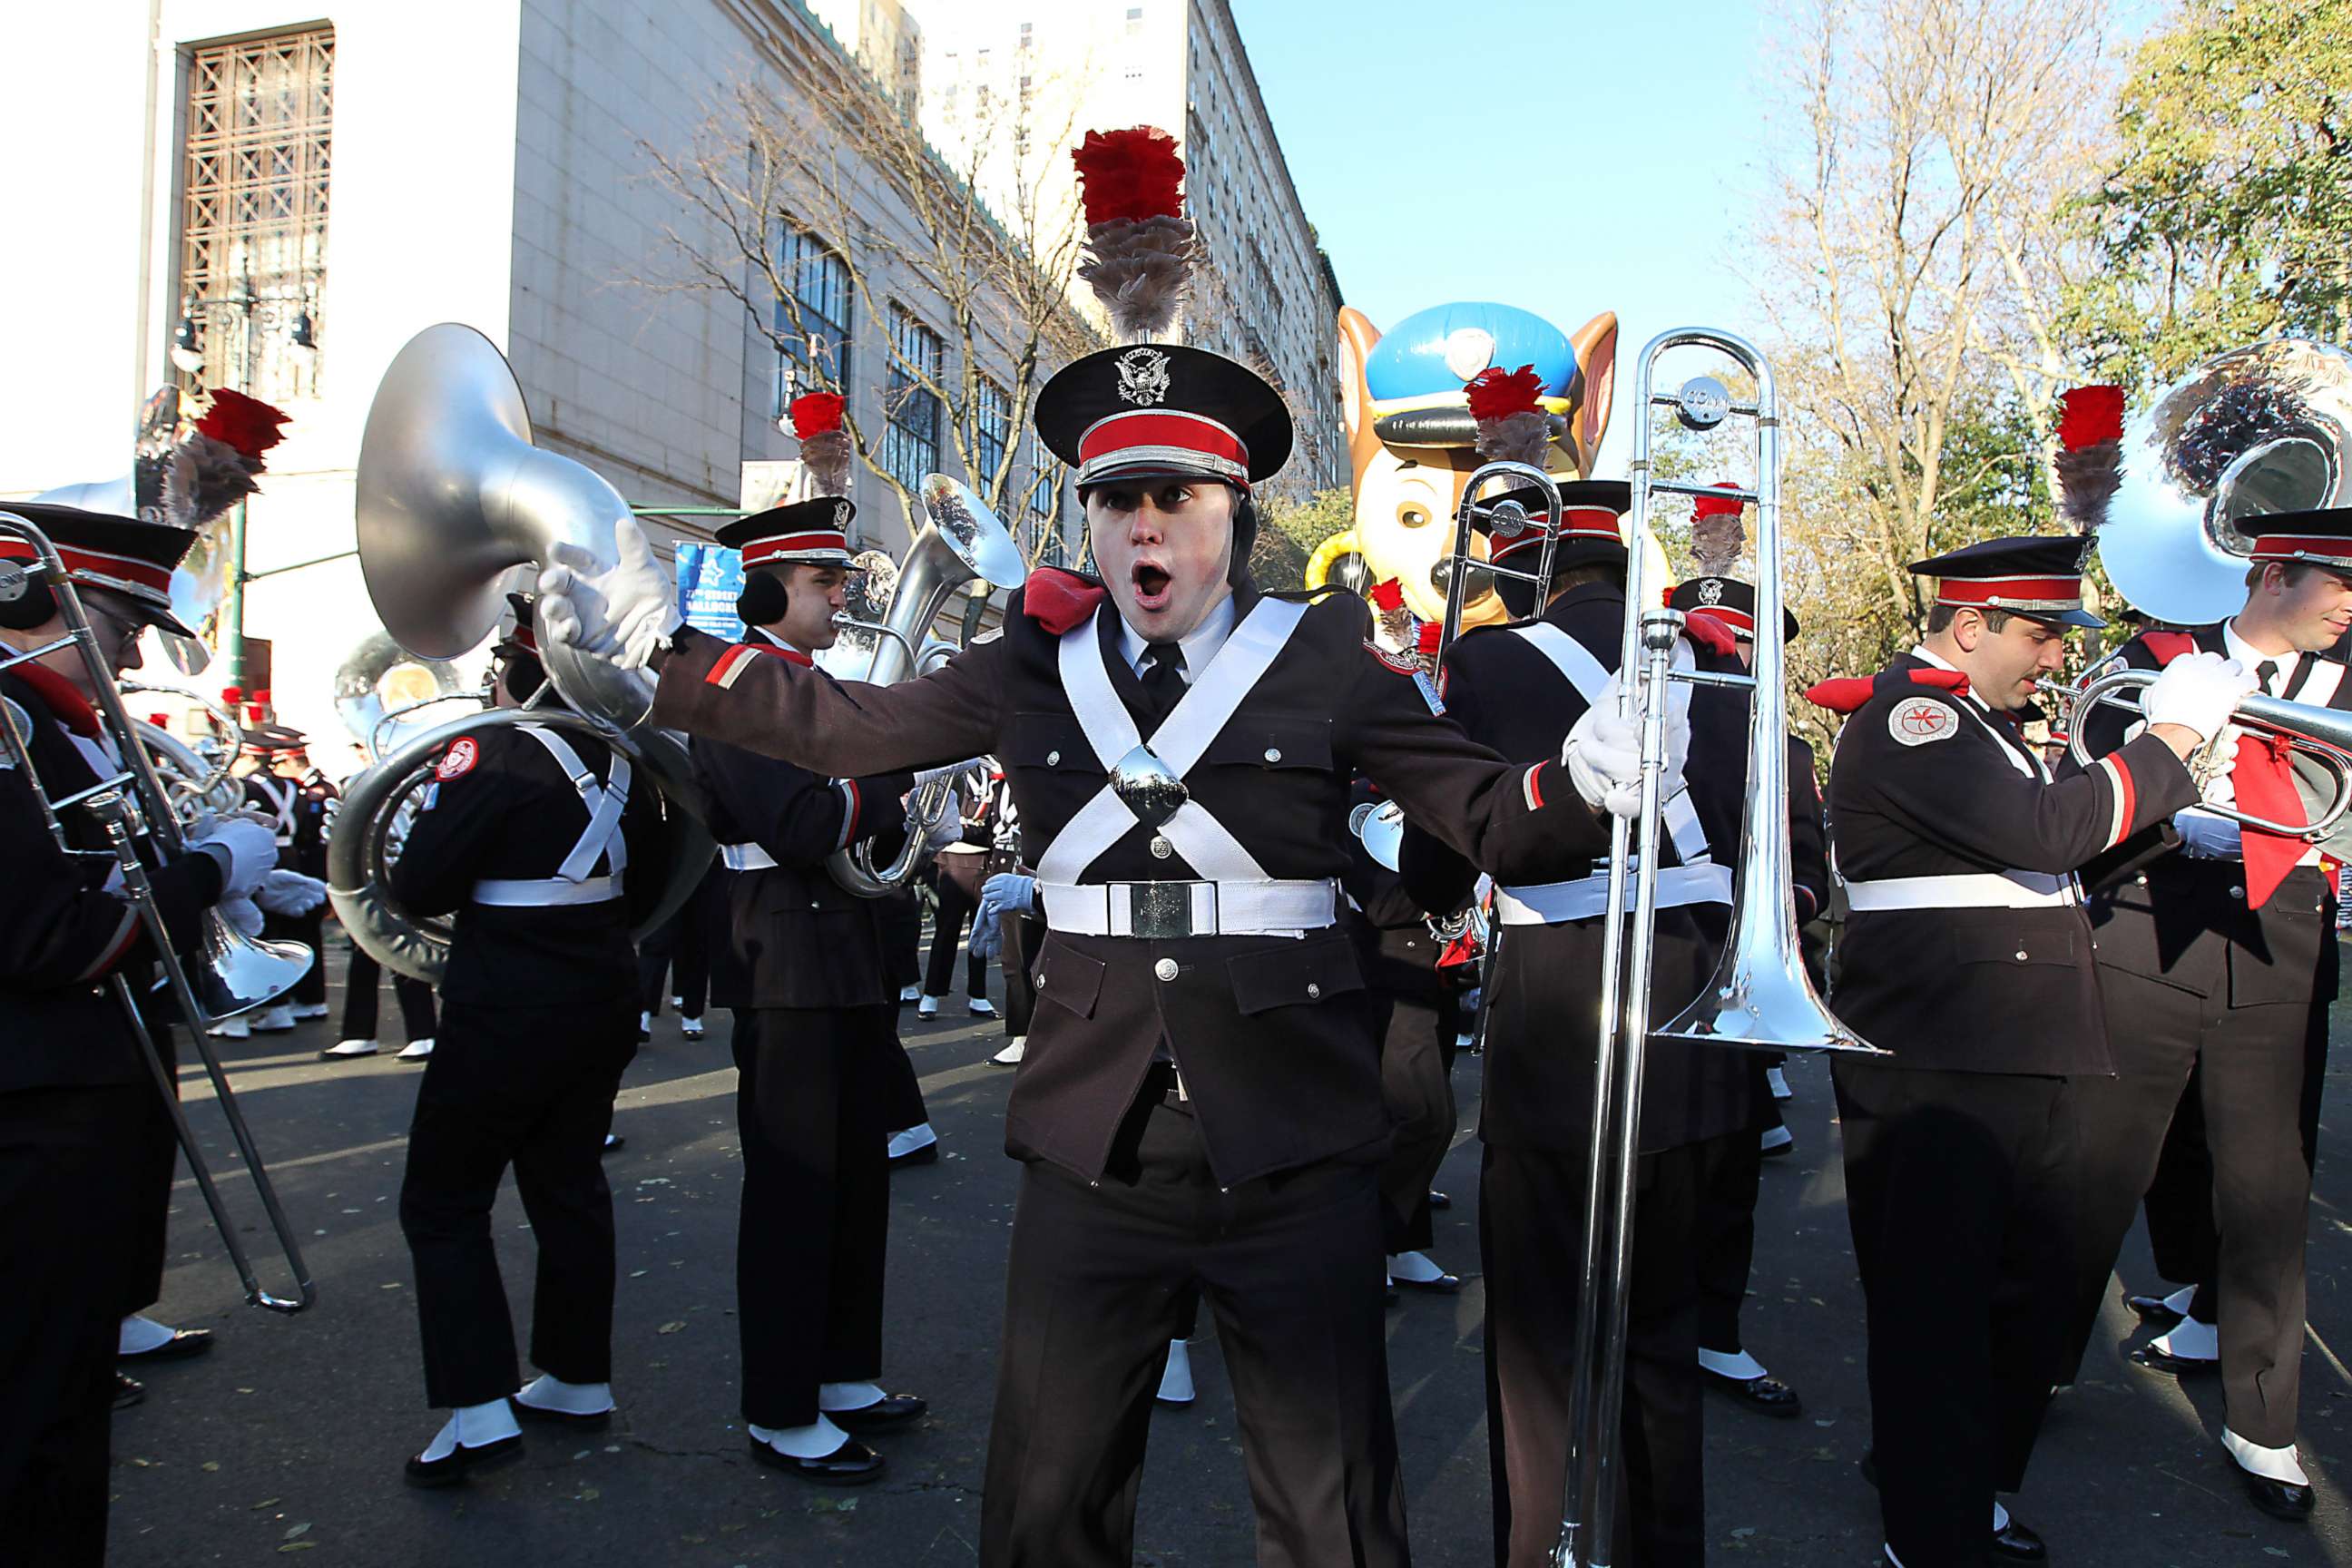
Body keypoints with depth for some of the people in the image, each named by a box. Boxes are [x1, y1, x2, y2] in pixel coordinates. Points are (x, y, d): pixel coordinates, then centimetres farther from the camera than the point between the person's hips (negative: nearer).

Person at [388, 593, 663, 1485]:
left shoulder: (491, 752, -16)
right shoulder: (623, 762, 3)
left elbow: (420, 888, -16)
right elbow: (643, 890, 12)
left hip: (506, 1013, -6)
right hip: (603, 1004, 7)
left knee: (444, 1201, 6)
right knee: (570, 1185, 17)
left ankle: (479, 1410, 3)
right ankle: (579, 1380, 26)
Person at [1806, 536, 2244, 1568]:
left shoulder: (1977, 720, 19)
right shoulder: (1907, 713, -14)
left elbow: (2043, 858, 23)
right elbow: (2042, 830, -26)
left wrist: (2164, 817, 8)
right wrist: (2171, 735, -15)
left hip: (2019, 1057, 10)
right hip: (1933, 1066, -10)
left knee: (2034, 1292, 18)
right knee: (1936, 1306, -1)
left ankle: (1970, 1483, 36)